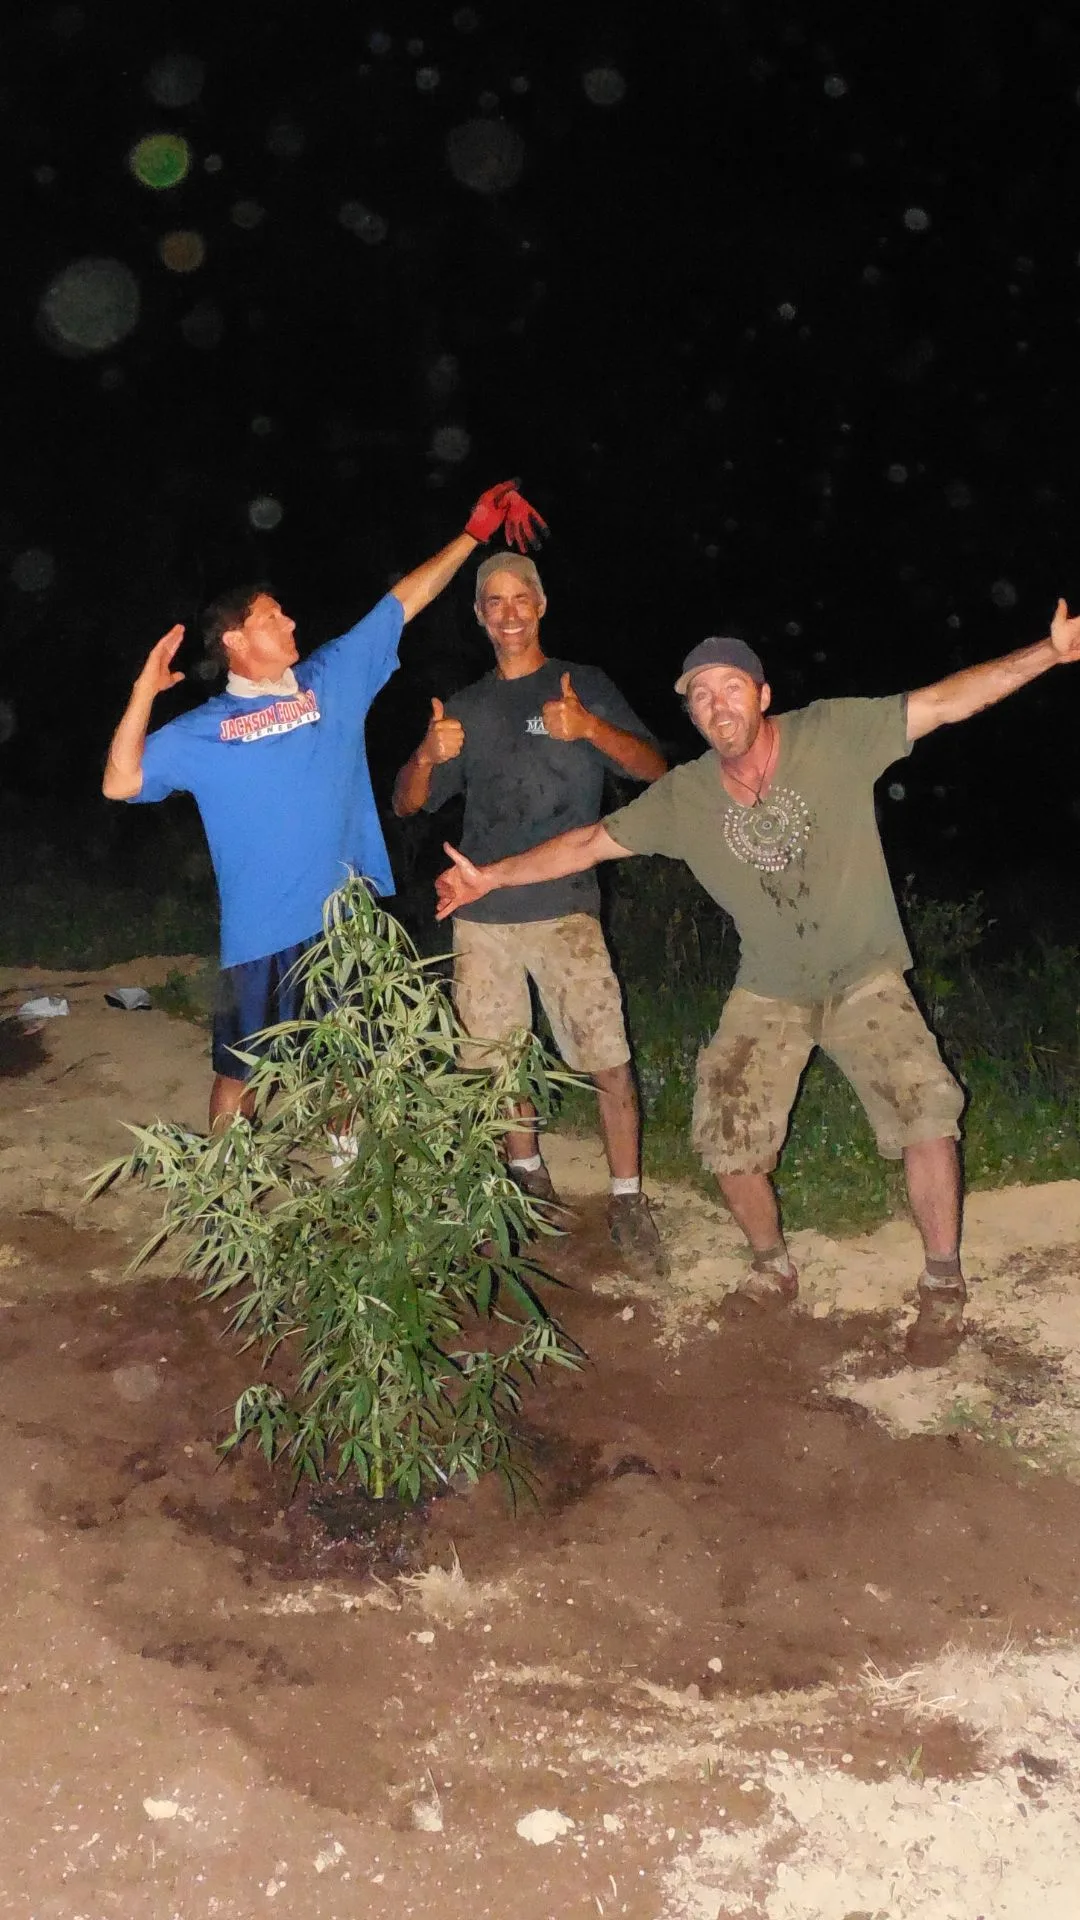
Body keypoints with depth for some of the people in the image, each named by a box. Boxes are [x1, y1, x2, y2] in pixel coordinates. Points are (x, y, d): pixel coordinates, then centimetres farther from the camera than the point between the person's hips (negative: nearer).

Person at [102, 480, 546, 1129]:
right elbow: (121, 781, -5)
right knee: (240, 1070, 9)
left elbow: (406, 600, 7)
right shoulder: (202, 731, 1)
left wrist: (473, 534, 4)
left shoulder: (333, 678, 6)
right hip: (262, 931, -2)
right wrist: (146, 691, -12)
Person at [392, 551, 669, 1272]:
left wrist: (592, 729, -24)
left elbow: (656, 769, -5)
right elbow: (407, 804, 12)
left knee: (609, 1062, -11)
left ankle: (628, 1200, 3)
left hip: (564, 908, -3)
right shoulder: (467, 706, 14)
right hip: (482, 916, 4)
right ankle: (529, 1178, 30)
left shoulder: (585, 686, 5)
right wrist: (427, 756, -11)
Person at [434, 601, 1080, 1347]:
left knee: (928, 1114, -17)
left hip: (865, 977, -2)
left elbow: (946, 700, -18)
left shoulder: (833, 734, -15)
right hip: (769, 992, 3)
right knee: (728, 1143, -1)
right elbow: (588, 843, -1)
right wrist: (491, 876, -3)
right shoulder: (683, 796, -8)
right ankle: (772, 1266, 28)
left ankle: (943, 1285, 4)